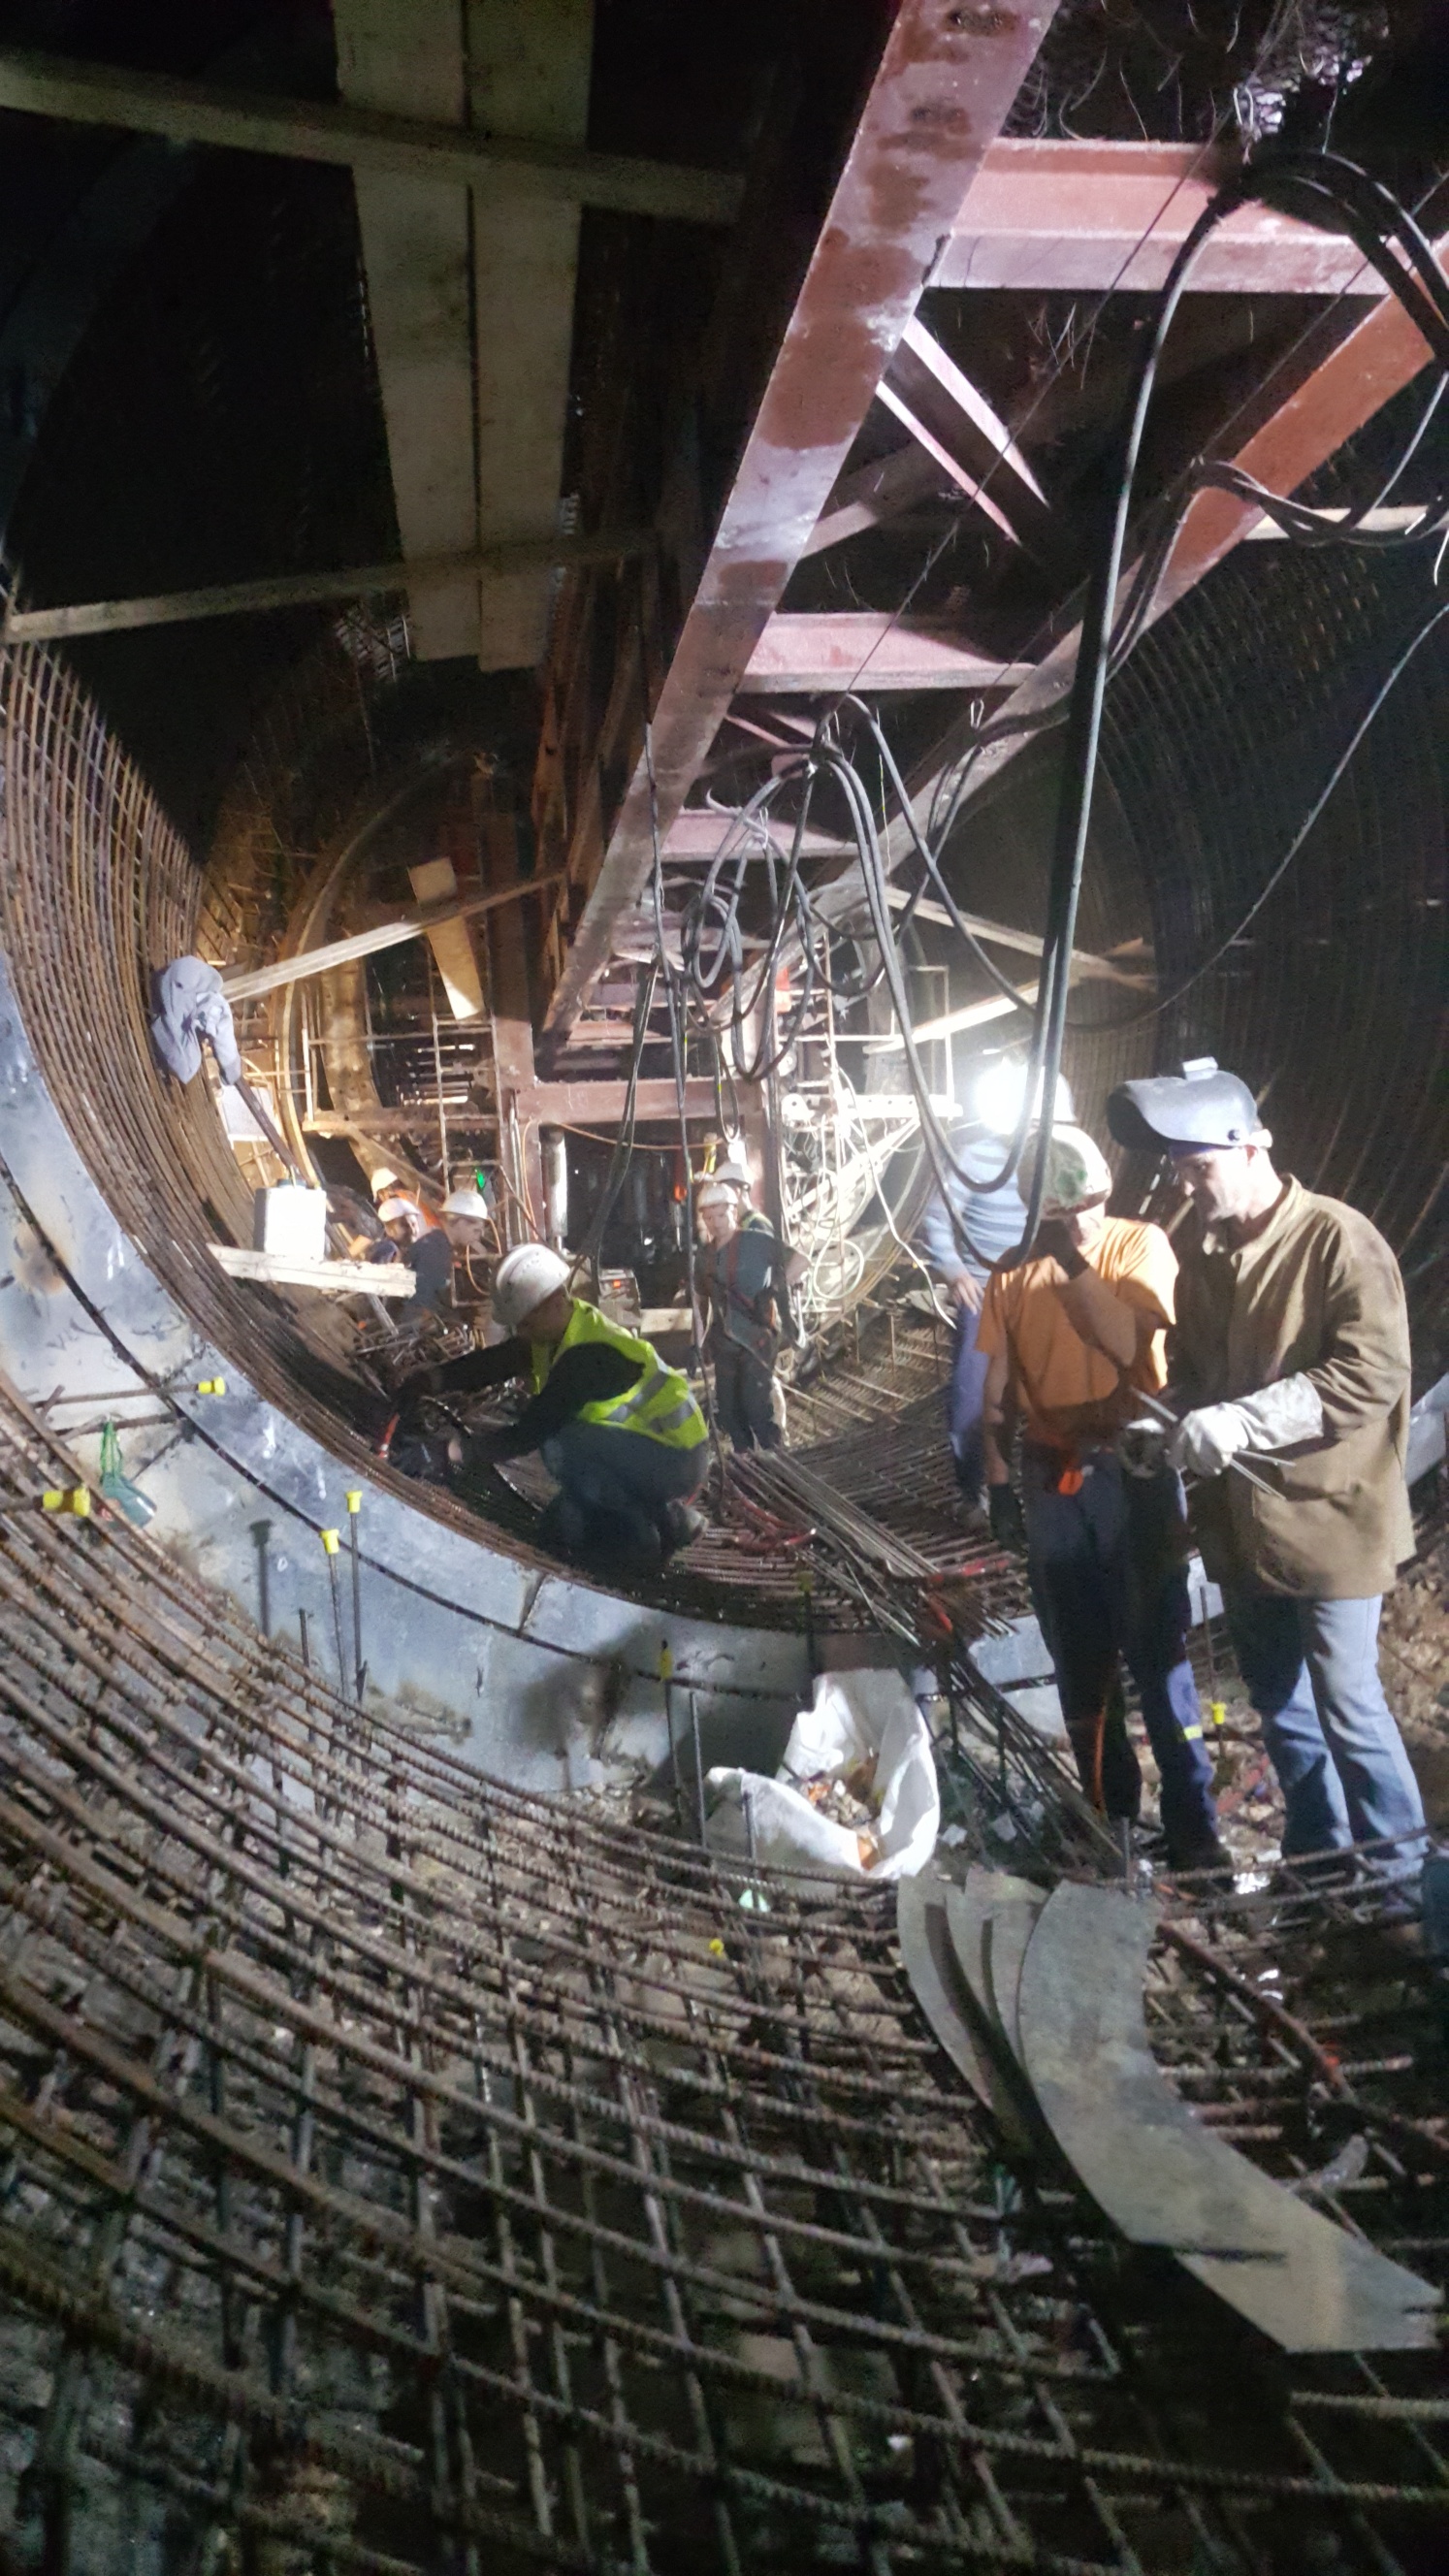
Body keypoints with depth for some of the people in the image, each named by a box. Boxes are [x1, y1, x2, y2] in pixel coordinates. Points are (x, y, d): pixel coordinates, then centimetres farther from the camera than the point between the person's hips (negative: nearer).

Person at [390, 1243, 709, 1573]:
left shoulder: (591, 1354, -29)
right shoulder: (555, 1330, -1)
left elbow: (529, 1432, -31)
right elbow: (488, 1364, -5)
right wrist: (424, 1384, -19)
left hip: (676, 1459, -10)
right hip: (641, 1448, 10)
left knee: (559, 1443, -28)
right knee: (563, 1531, 8)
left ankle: (641, 1535, -13)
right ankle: (667, 1519, 14)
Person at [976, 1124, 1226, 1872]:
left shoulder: (1141, 1245, -5)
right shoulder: (1011, 1273, 2)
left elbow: (1126, 1343, -20)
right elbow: (998, 1388, 6)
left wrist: (1074, 1262, -23)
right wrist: (998, 1481, 4)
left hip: (1133, 1471, -3)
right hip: (1052, 1479, 3)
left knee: (1157, 1655, 0)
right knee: (1079, 1663, 12)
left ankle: (1192, 1828, 11)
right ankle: (1110, 1814, 27)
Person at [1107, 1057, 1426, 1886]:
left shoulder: (1340, 1241, -17)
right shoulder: (1203, 1245, 4)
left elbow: (1373, 1377, -24)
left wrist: (1240, 1420, -30)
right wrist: (1170, 1421, -4)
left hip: (1325, 1515, -7)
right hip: (1241, 1516, 7)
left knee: (1347, 1706, 3)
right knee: (1278, 1700, 19)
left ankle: (1398, 1873, 23)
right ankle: (1316, 1858, 36)